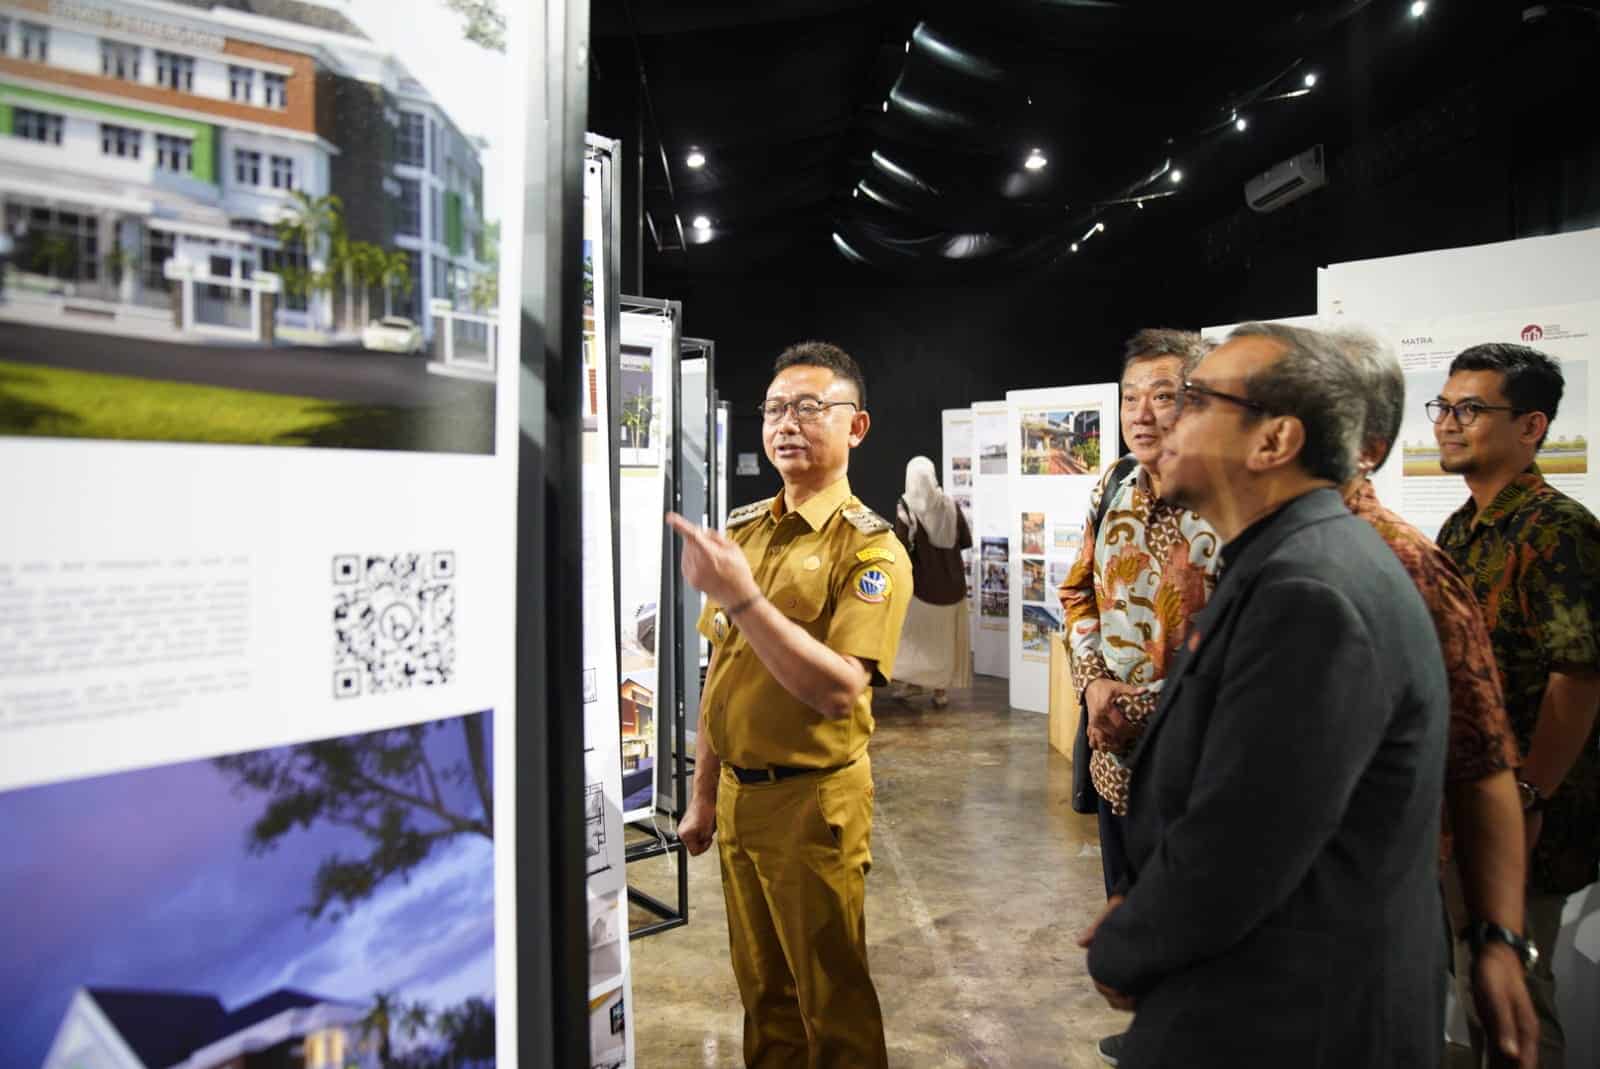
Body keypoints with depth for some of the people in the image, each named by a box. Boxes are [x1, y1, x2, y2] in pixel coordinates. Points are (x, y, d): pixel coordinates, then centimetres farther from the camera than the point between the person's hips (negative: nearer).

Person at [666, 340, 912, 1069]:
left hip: (813, 798, -6)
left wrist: (741, 597, -30)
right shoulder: (741, 530, 5)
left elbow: (838, 690, -25)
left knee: (832, 1001, 12)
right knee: (761, 988, 21)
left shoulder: (870, 548, -14)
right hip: (737, 793, 6)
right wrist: (704, 795, 13)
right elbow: (720, 671, 11)